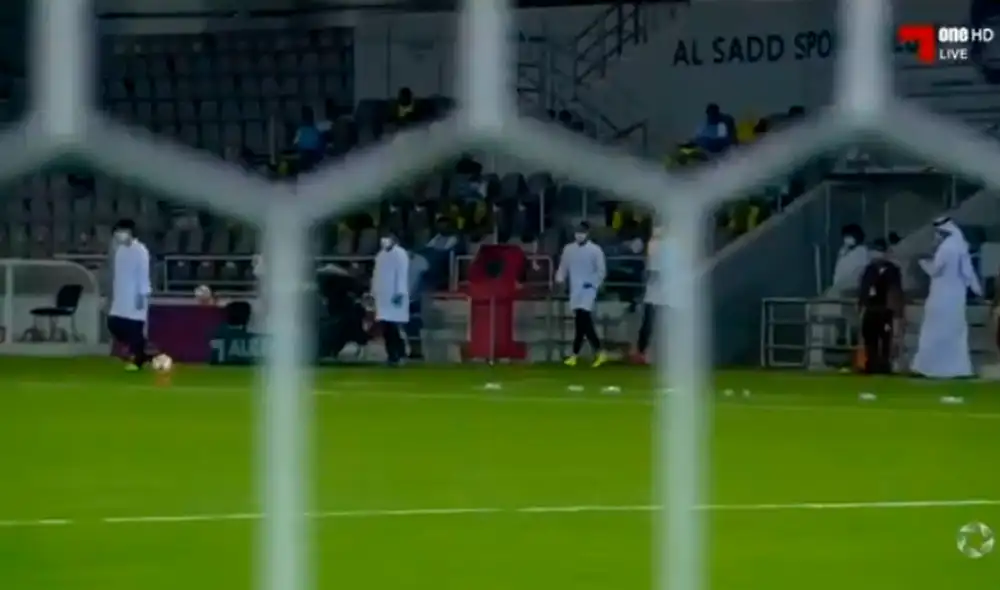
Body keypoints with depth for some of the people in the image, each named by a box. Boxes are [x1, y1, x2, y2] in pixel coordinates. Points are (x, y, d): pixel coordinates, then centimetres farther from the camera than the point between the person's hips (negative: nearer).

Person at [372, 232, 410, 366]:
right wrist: (374, 292, 19)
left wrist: (400, 293, -20)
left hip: (394, 296, -8)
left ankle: (398, 355, -6)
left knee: (393, 328, -11)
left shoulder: (400, 254, -9)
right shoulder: (381, 254, 17)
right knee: (386, 329, 4)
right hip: (383, 296, 8)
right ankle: (392, 355, 10)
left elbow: (402, 275, -15)